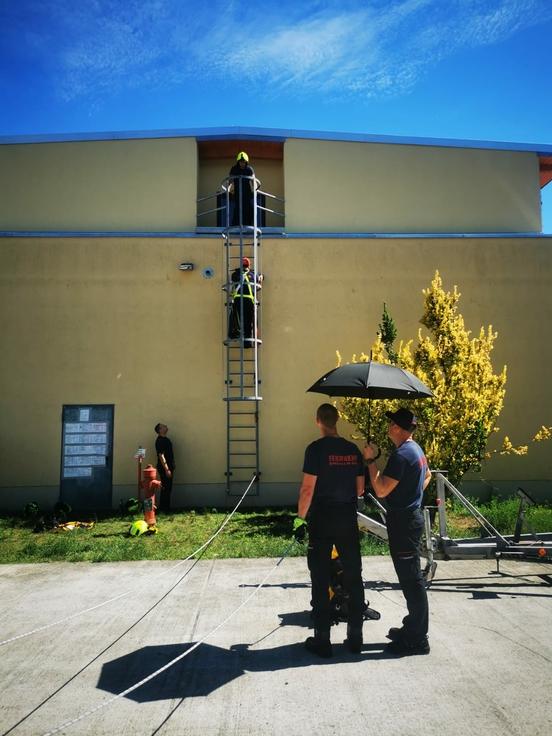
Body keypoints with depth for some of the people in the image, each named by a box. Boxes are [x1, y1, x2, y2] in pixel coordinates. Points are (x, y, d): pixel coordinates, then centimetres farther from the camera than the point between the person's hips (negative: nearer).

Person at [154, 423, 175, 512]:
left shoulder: (165, 439, 14)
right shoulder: (160, 440, -17)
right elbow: (161, 455, -22)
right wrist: (167, 469, -23)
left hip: (168, 467, 10)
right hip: (164, 468, -10)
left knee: (168, 488, 14)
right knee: (165, 489, -4)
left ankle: (166, 508, 21)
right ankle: (163, 509, 3)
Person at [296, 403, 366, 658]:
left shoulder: (316, 449, -12)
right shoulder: (353, 449, 4)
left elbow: (308, 488, -15)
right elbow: (360, 489, 9)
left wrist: (301, 514, -2)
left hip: (322, 519, -5)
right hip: (348, 519, 5)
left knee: (321, 579, 5)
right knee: (353, 577, 13)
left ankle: (322, 640, 12)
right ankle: (355, 637, 22)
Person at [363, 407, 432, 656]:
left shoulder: (401, 454, -21)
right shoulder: (415, 449, 12)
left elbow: (381, 490, -23)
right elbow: (427, 476, 29)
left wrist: (370, 460, -18)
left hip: (403, 521, -11)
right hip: (411, 515, 11)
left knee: (411, 579, -3)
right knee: (410, 577, 18)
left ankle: (417, 640, 7)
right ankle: (413, 627, 30)